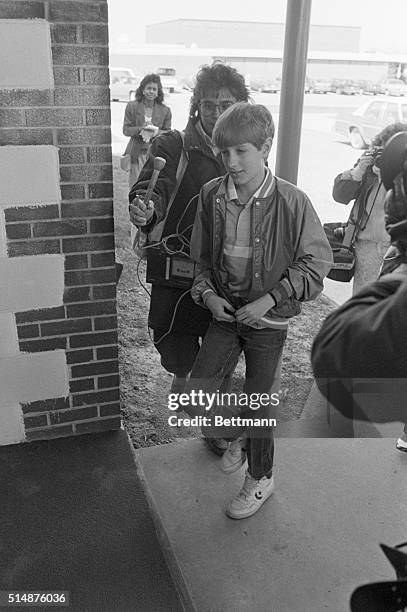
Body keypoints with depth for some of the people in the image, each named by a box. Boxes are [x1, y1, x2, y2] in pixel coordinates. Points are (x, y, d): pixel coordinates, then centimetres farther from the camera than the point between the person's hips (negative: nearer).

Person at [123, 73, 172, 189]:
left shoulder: (165, 110, 3)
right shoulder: (132, 106, 2)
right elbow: (126, 130, -1)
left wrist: (155, 131, -18)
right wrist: (141, 129, -19)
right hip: (137, 153, 0)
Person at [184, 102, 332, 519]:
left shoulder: (291, 202, -18)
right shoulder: (211, 195, -6)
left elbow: (316, 262, -10)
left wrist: (271, 299, -18)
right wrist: (207, 293, -9)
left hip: (269, 320, -3)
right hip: (225, 312, 4)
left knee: (257, 404, 8)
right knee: (195, 397, 1)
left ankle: (260, 479, 35)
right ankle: (238, 437, 34)